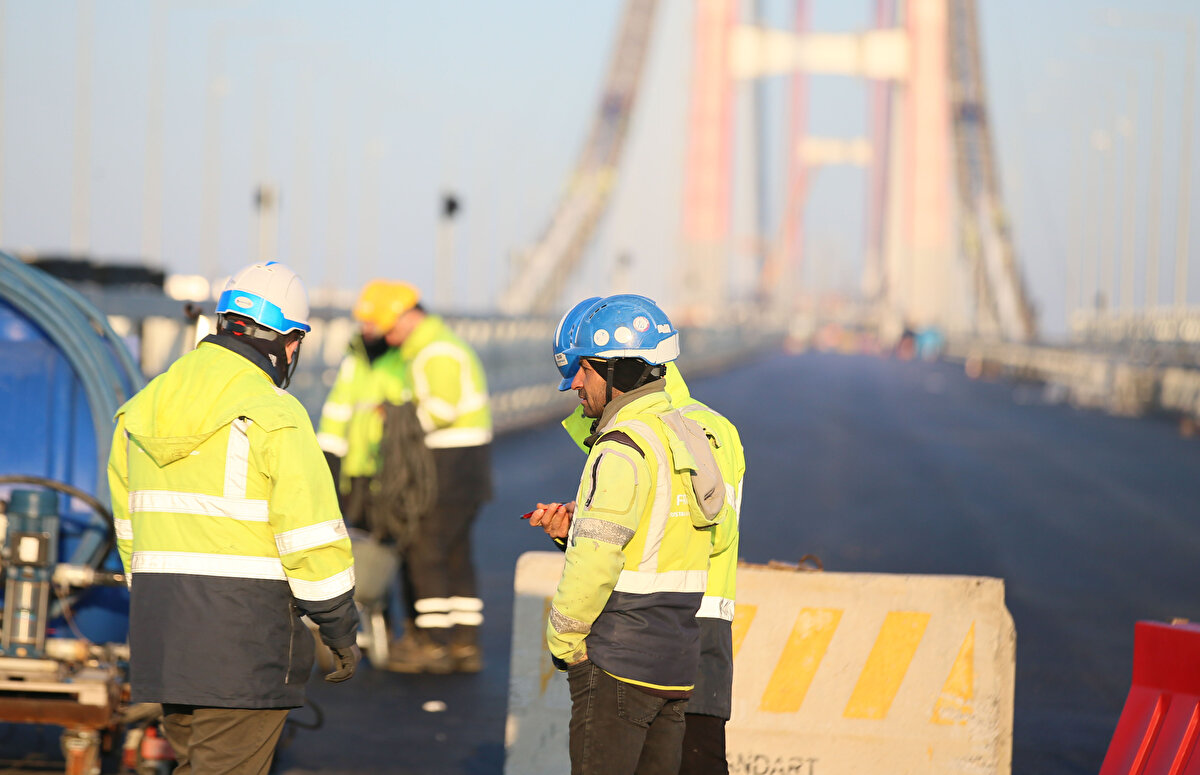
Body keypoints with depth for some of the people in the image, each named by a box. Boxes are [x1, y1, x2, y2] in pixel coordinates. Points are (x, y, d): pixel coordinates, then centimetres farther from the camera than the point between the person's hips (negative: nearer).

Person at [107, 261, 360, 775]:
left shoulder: (144, 408, 11)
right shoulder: (273, 414, -11)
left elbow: (130, 521, 17)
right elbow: (311, 533, -13)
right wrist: (340, 627, -4)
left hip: (163, 617, 7)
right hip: (246, 626, -7)